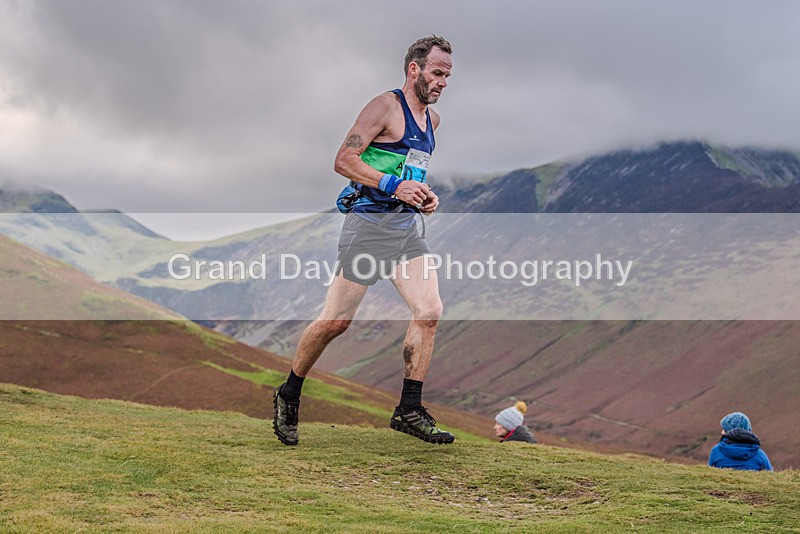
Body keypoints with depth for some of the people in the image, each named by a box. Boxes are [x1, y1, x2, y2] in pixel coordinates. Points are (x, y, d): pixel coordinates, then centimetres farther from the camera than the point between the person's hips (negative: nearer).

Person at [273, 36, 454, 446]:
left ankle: (409, 410, 1)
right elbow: (344, 160, -13)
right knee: (336, 320, -4)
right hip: (370, 222, -8)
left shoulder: (431, 119, 18)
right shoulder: (386, 106, -8)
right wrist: (394, 185, -21)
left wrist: (425, 196, 11)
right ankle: (289, 396, 15)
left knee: (429, 311, -5)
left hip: (407, 227, 8)